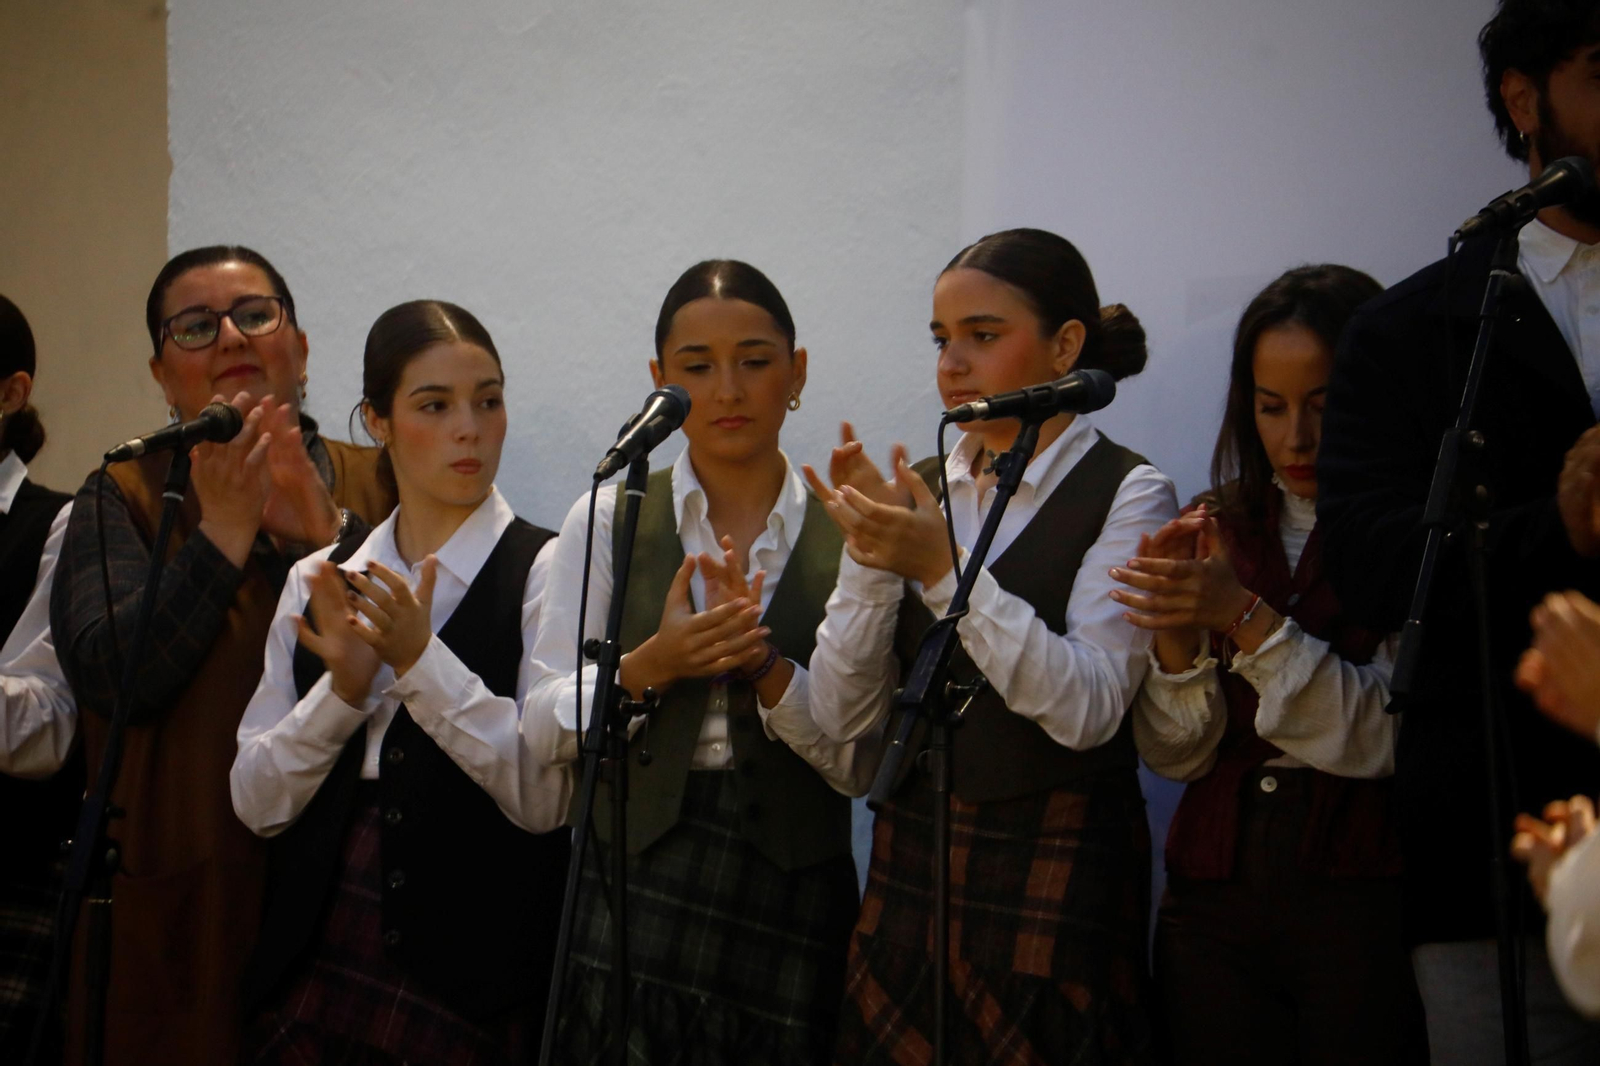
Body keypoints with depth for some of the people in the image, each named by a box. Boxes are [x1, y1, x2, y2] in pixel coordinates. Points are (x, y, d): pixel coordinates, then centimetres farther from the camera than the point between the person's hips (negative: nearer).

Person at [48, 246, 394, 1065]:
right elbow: (109, 676, -10)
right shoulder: (123, 498, 5)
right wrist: (224, 534, -15)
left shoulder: (377, 486, 8)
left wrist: (325, 531, -17)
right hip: (183, 896, -1)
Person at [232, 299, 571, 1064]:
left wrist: (423, 661, -20)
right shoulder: (317, 581, 8)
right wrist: (341, 687, -11)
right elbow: (257, 802, 4)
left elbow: (546, 797, -13)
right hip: (316, 968, 4)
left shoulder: (542, 571, -5)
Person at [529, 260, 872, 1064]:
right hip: (637, 885, 0)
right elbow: (546, 722, 2)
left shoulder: (847, 539, 3)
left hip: (794, 899, 0)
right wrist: (651, 665, -15)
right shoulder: (607, 522, 7)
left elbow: (866, 765, -2)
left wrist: (765, 667, -16)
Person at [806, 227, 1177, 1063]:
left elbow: (1087, 708, -18)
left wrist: (945, 569, -22)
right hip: (911, 862, 4)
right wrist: (869, 555, -11)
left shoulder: (1126, 496, -4)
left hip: (1055, 870, -4)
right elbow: (844, 718, 2)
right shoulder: (921, 489, 7)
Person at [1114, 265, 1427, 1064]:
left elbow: (1382, 737, -13)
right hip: (1215, 900, 4)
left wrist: (1247, 619, -20)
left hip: (1364, 905, -4)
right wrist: (1177, 633, -13)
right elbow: (1175, 754, 6)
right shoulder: (1216, 530, 11)